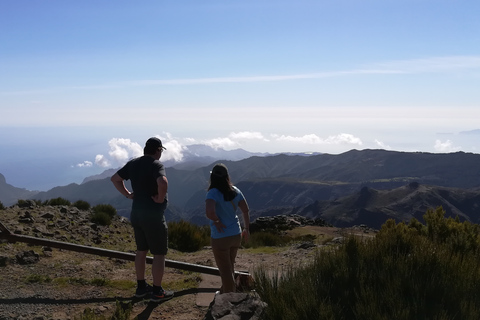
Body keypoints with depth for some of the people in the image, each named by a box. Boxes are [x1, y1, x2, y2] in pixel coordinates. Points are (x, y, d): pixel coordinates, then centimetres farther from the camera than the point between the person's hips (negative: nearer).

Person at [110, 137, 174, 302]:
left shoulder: (133, 163, 5)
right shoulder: (156, 164, -18)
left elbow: (115, 178, 15)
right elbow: (163, 182, -38)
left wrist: (127, 194, 12)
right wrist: (161, 199, -21)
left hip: (137, 213, 8)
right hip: (153, 215, -8)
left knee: (141, 250, 19)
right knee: (159, 253, 4)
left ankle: (141, 287, 30)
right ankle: (157, 292, 11)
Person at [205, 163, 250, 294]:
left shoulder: (213, 193, -20)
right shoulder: (235, 191, -2)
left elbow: (209, 212, -37)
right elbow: (246, 211, 3)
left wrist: (216, 221, -17)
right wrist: (246, 229, 14)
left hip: (220, 238, -6)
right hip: (236, 235, 6)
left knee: (225, 269, 9)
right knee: (230, 265, 25)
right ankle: (225, 290, 44)